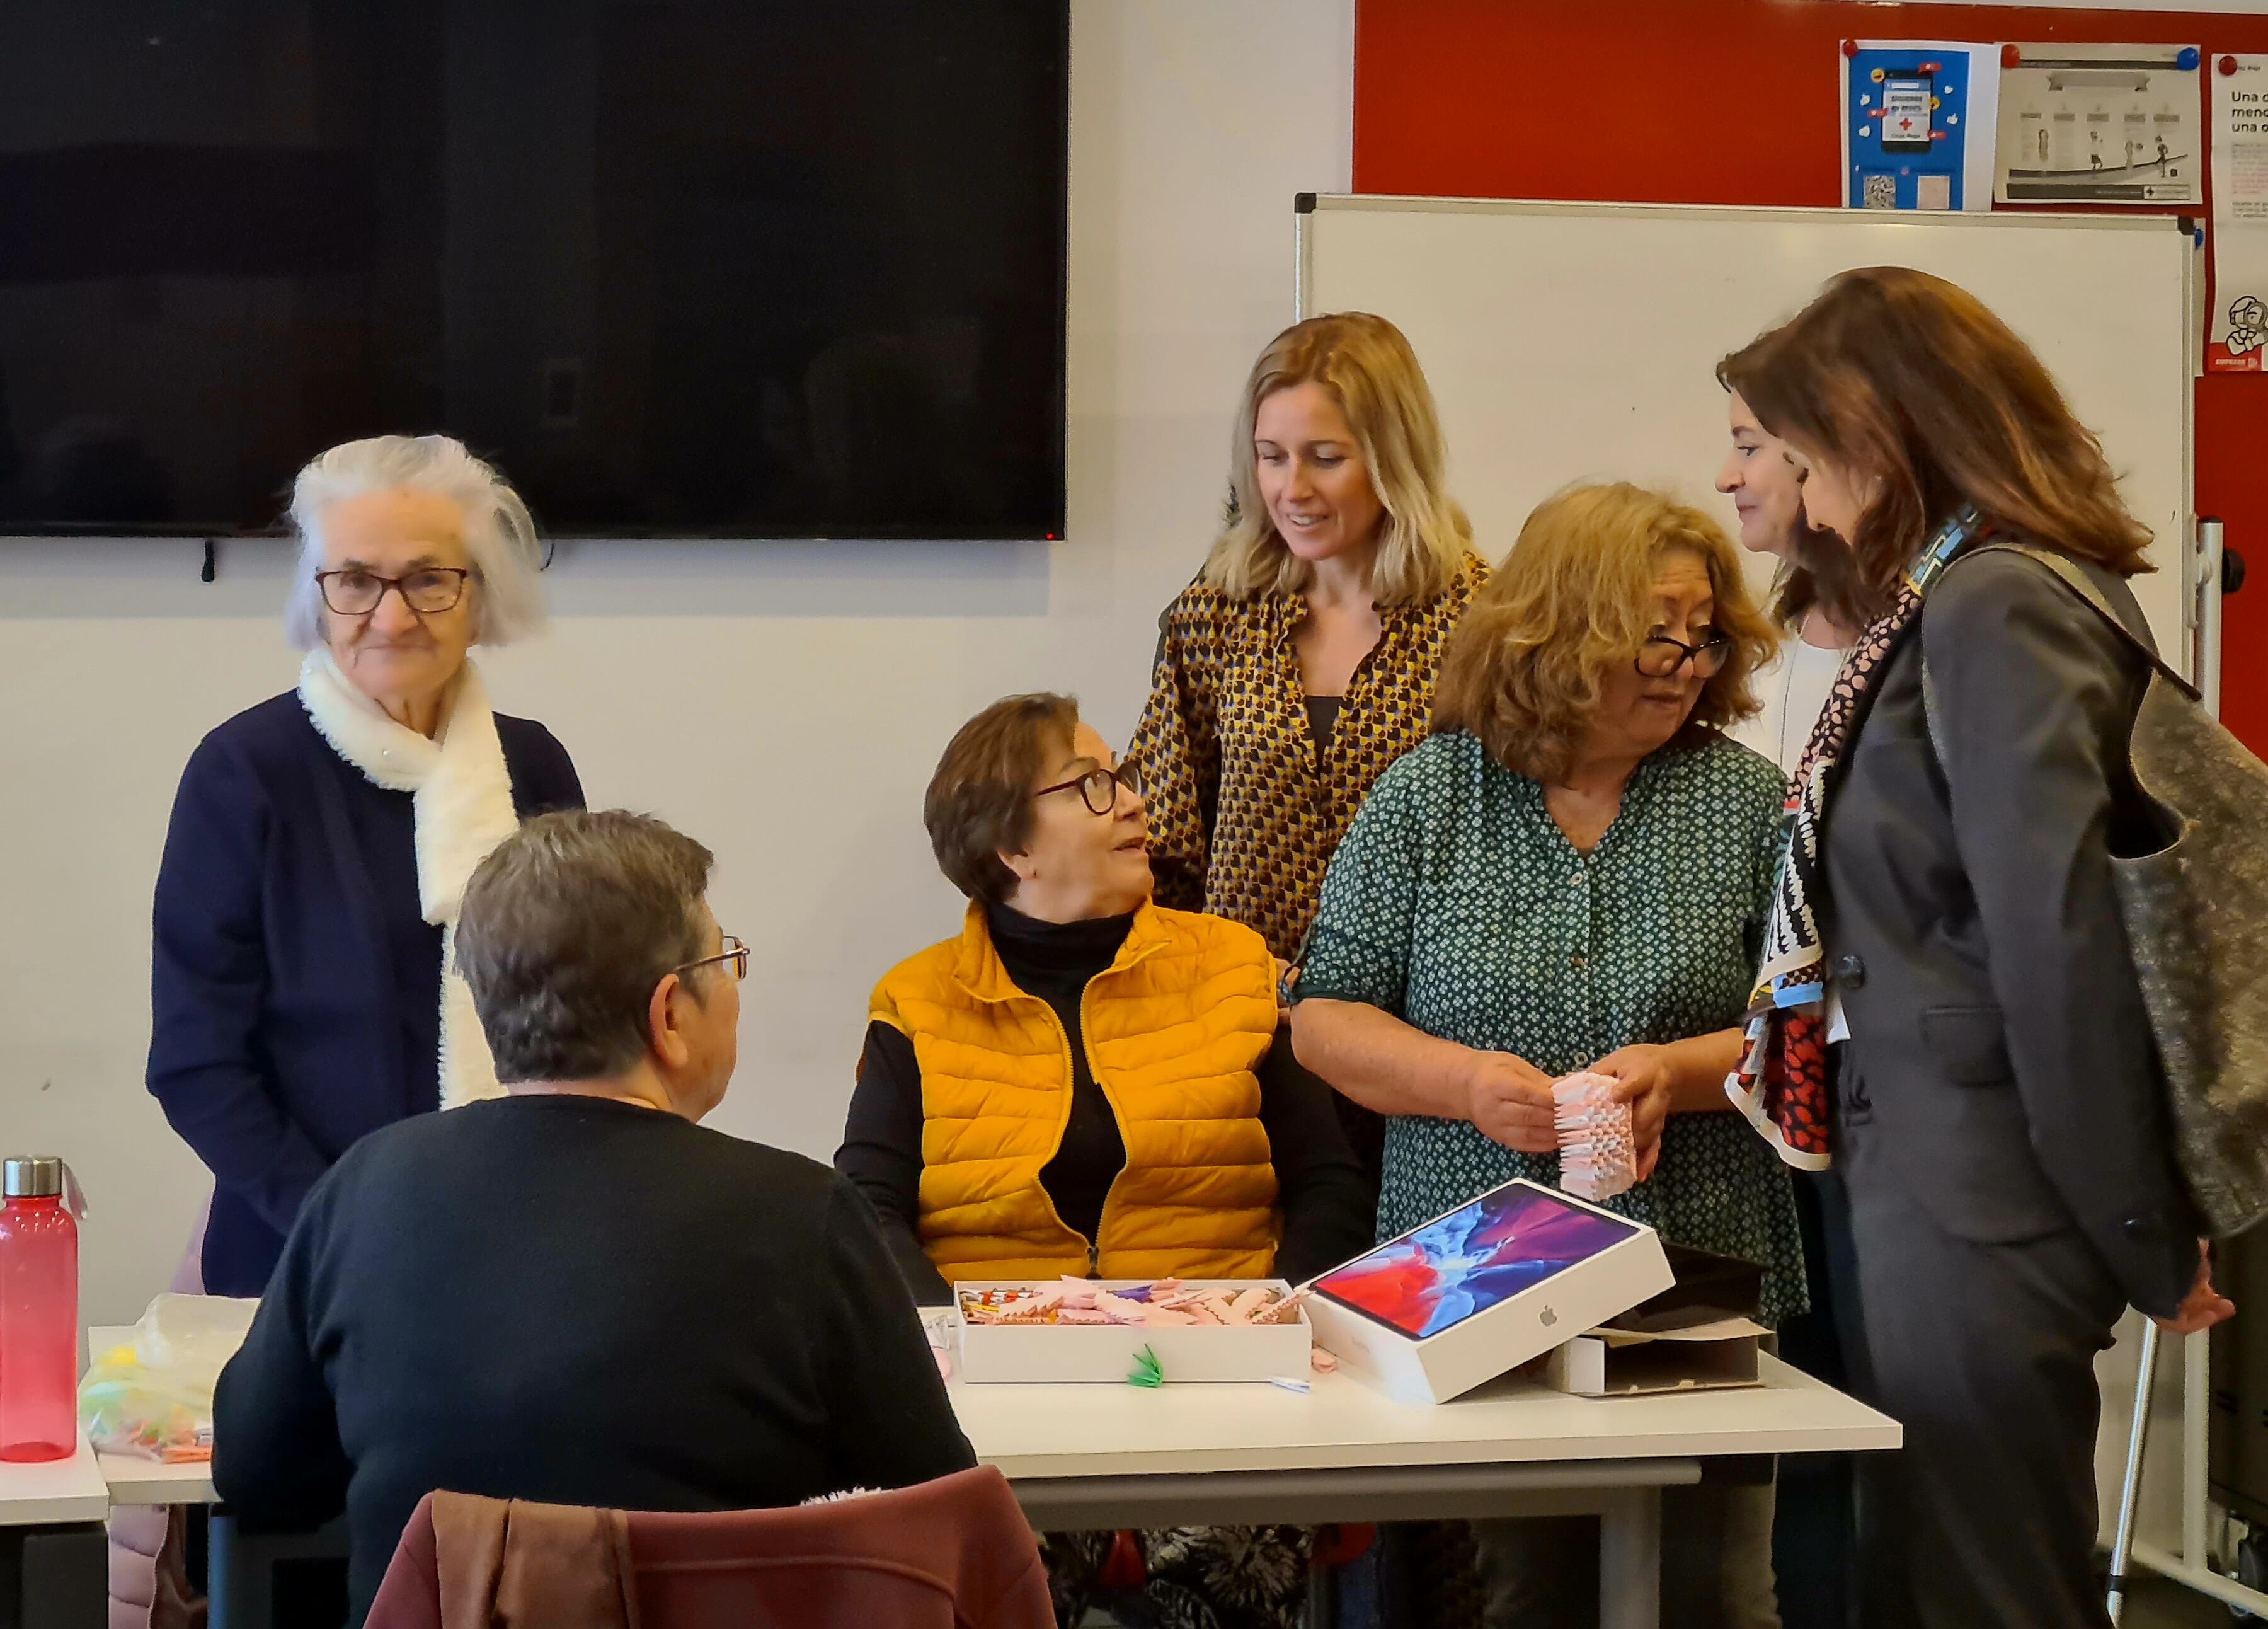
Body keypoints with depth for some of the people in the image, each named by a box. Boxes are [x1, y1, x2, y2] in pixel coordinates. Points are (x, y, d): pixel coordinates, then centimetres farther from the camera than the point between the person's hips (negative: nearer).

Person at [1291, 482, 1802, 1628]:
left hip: (1702, 1287, 1)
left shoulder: (1744, 801, 4)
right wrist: (1466, 1080, -16)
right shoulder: (1427, 795, 2)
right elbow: (1325, 1016, 1)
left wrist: (1679, 1072, -18)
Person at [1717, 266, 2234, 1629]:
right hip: (1944, 1184, 10)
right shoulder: (1962, 600, 14)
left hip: (1979, 1208, -10)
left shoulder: (1995, 612, -15)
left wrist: (2146, 1243, -14)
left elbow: (2059, 948, -19)